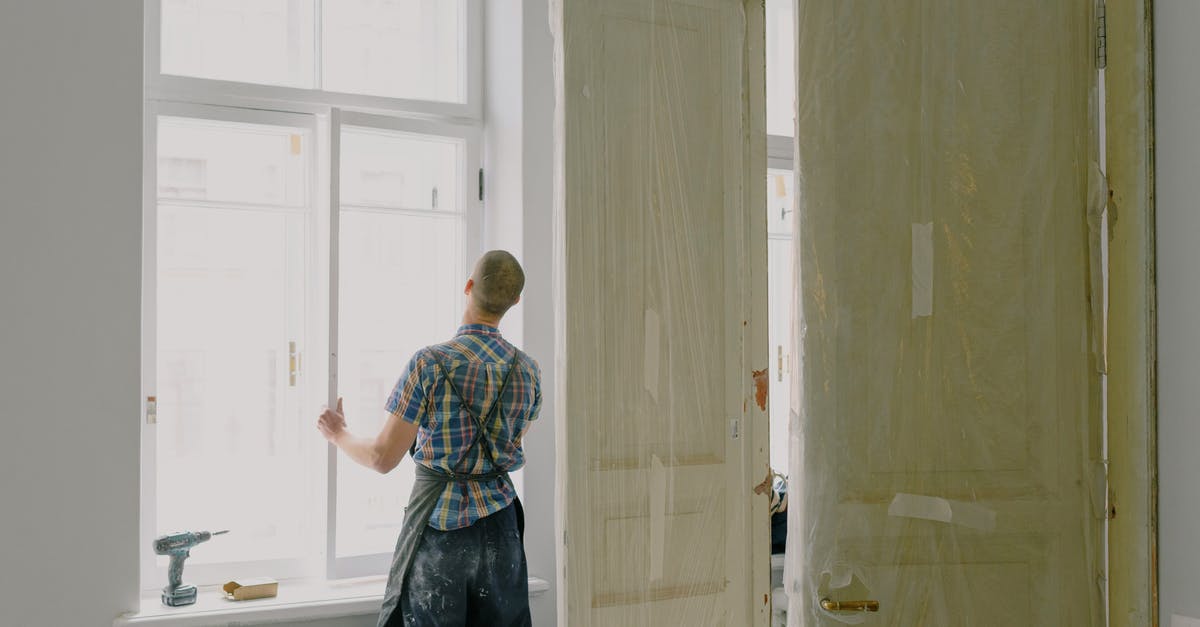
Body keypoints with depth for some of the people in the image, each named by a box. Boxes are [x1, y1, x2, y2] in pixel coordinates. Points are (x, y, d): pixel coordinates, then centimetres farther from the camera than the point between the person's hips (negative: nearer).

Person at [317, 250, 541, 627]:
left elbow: (383, 458, -11)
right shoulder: (527, 370, -1)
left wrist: (339, 435, 8)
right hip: (499, 525, 4)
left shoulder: (430, 363, -15)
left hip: (438, 527, -4)